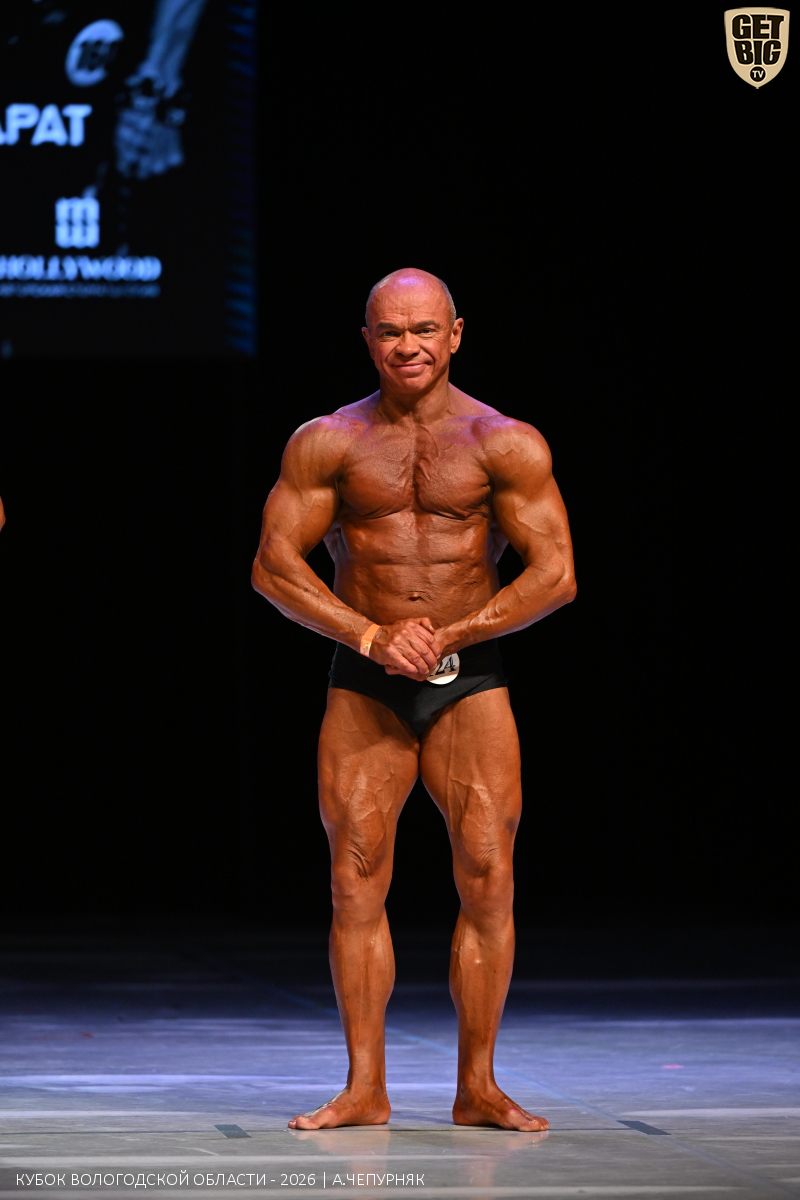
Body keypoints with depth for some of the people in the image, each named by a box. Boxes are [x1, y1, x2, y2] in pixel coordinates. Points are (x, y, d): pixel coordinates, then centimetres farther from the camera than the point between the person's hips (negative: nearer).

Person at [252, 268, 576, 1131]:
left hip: (472, 680, 0)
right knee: (356, 882, -3)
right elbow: (273, 565, 0)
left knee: (488, 882, -6)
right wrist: (371, 637, -13)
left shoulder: (507, 445, 1)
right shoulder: (327, 443, 3)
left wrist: (444, 636, -12)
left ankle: (477, 1089, 3)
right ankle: (365, 1089, 3)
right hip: (363, 686, 1)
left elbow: (555, 576, -4)